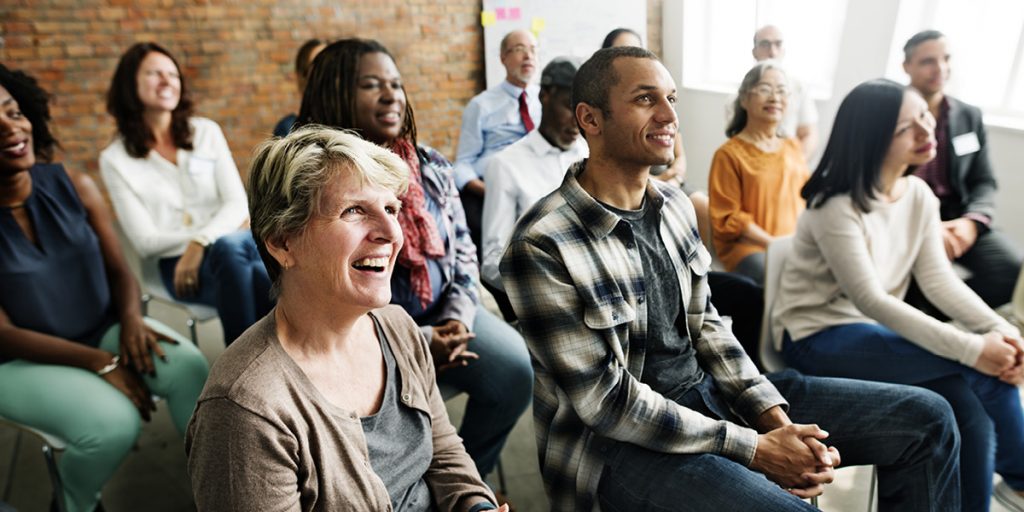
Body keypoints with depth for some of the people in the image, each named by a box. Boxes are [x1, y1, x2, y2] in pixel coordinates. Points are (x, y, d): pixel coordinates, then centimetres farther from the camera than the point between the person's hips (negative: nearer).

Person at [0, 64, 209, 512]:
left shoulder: (73, 186, -7)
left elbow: (118, 270, 1)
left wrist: (132, 317, -21)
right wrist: (101, 362, -21)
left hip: (103, 327, 3)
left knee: (190, 368, -23)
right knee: (114, 423, -28)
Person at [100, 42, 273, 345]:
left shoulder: (206, 132, 10)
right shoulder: (115, 159, 5)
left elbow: (238, 202, 0)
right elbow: (146, 242, -1)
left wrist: (200, 241, -19)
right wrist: (224, 230, -8)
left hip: (231, 244, 2)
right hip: (178, 264, -1)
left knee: (228, 246, -36)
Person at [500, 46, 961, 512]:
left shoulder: (674, 204, 3)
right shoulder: (542, 246, -21)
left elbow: (704, 325, 9)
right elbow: (607, 401, -20)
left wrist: (776, 418, -5)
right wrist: (755, 449, -18)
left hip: (707, 388, 7)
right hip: (619, 440, -7)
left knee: (927, 418, 4)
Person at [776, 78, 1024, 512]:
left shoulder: (920, 195, 4)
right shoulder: (836, 206, -20)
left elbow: (939, 279, -1)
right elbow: (870, 300, -24)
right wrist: (972, 347, -27)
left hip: (873, 330, 7)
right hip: (819, 340, -7)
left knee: (970, 406, -18)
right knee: (981, 362, -18)